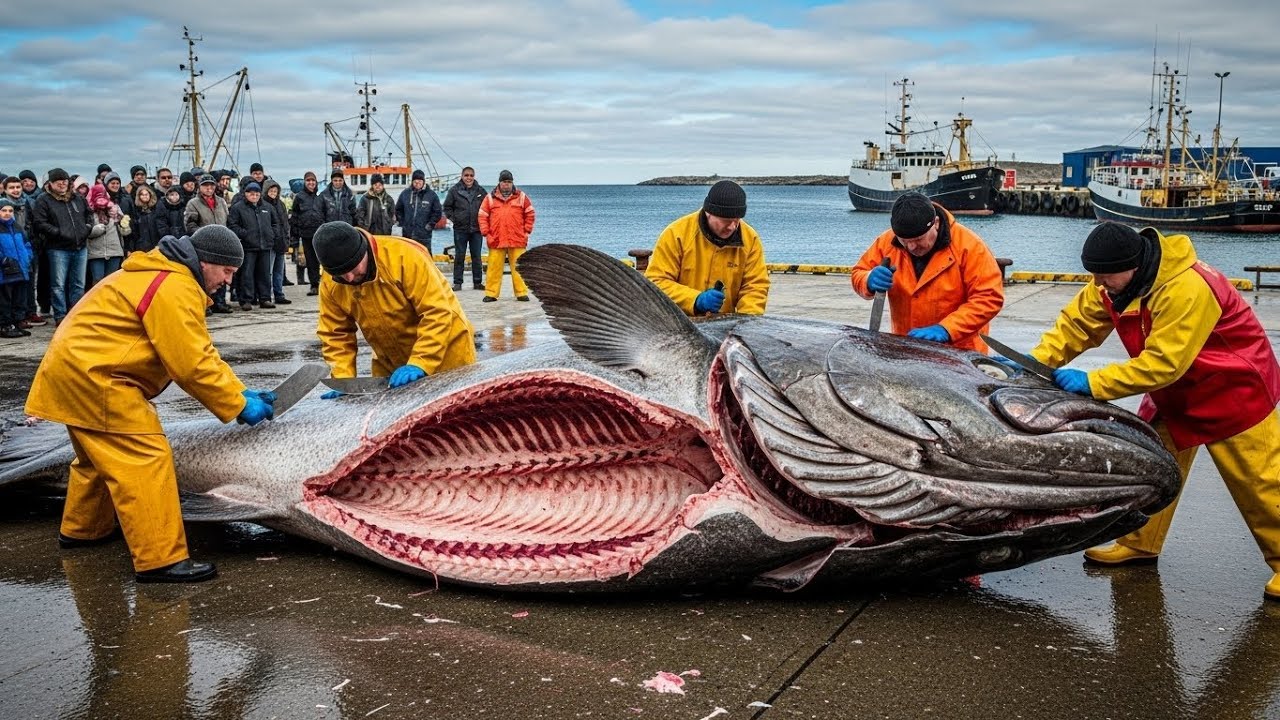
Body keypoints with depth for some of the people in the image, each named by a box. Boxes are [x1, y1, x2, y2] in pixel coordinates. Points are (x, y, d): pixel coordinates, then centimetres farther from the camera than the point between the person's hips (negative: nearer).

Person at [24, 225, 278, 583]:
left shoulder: (172, 278, 16)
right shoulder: (174, 289, -20)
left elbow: (200, 351, 13)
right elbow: (191, 365, -23)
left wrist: (241, 391, 4)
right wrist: (238, 405, -15)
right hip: (93, 376, -12)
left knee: (101, 456, 27)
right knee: (145, 460, -14)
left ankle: (81, 530, 46)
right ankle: (161, 559, -16)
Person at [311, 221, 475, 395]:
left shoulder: (405, 256, -28)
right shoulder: (330, 284, -12)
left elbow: (437, 313, -28)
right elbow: (336, 335, -5)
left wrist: (419, 364, -33)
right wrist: (344, 380, -17)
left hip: (444, 354, -4)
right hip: (390, 366, 4)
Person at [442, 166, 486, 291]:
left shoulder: (481, 191, 4)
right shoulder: (455, 190, 0)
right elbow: (447, 207, 7)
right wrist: (453, 218, -4)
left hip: (476, 229, 1)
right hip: (460, 229, -1)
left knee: (476, 257, 7)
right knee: (459, 256, 3)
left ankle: (477, 282, 14)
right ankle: (457, 282, 8)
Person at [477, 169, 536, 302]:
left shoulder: (521, 197, 8)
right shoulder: (490, 198, 8)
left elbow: (530, 214, 11)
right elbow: (482, 216, 9)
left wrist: (527, 231, 5)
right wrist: (486, 233, 1)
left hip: (517, 240, 0)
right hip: (496, 240, 0)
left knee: (518, 268, 1)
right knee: (494, 268, 1)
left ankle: (521, 293, 7)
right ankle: (491, 293, 6)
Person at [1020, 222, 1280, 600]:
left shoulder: (1187, 289, -36)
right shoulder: (1113, 283, -11)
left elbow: (1163, 363, -36)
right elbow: (1076, 323, -8)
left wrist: (1092, 383, -35)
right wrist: (1035, 362, -22)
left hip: (1232, 388, -8)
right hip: (1174, 392, 8)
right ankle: (1139, 544, 21)